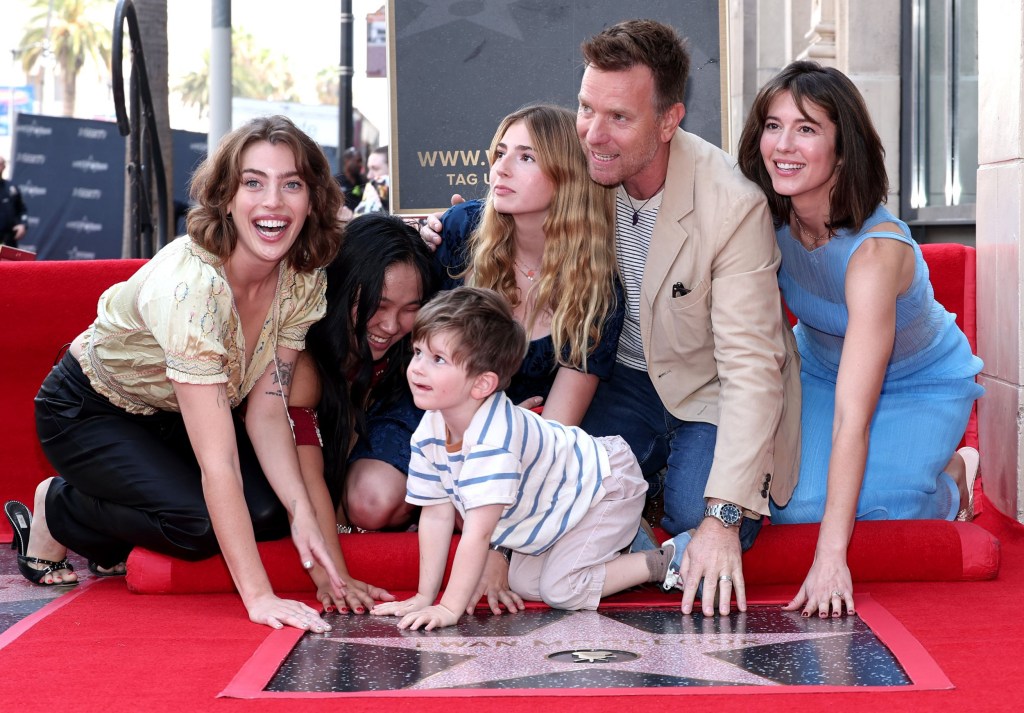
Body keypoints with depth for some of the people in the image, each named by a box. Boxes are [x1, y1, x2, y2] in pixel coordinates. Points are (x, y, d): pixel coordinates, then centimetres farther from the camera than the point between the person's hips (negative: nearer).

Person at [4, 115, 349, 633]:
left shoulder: (303, 280, -16)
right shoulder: (192, 283, -38)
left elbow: (265, 411, -12)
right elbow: (217, 462, -40)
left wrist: (302, 512, -28)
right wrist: (258, 596, -41)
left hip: (172, 415, 7)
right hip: (90, 410, -6)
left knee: (273, 509, -16)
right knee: (200, 522, -27)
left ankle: (111, 545, 11)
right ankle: (57, 513, 2)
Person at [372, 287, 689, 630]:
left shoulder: (493, 438, -41)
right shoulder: (428, 431, -15)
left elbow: (478, 534, -41)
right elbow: (436, 515, -7)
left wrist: (450, 608, -38)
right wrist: (425, 597, -8)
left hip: (606, 483, -9)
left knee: (560, 589, -17)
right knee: (524, 584, 8)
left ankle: (659, 563, 1)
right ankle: (621, 536, 23)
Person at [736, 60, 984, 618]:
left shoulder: (875, 250, -38)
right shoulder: (767, 217, -20)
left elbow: (852, 415, -42)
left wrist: (830, 559, -45)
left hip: (923, 386, -4)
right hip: (821, 371, 4)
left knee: (872, 506, -26)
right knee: (792, 505, -19)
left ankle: (951, 476, 7)